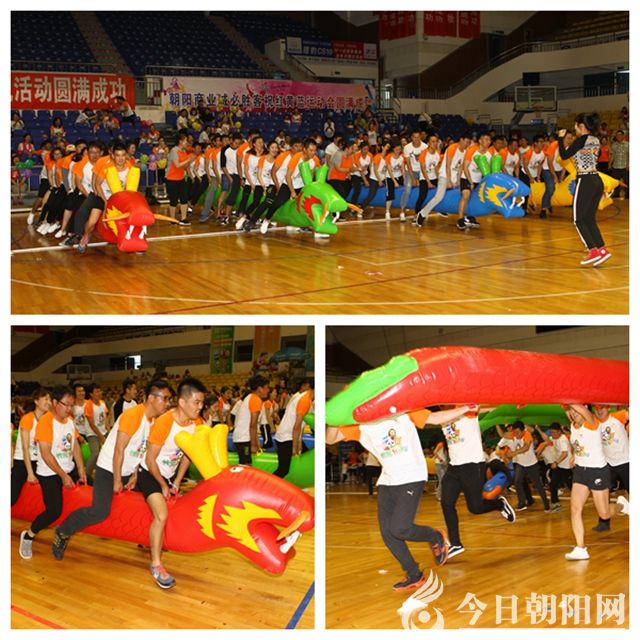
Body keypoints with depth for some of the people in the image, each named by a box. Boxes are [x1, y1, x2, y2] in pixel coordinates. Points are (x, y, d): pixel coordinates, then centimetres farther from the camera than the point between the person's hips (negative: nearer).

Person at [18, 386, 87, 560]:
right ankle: (28, 536, 6)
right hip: (49, 473, -8)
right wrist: (63, 476, -19)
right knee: (54, 511, -17)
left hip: (69, 469, 8)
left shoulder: (69, 420, 6)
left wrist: (81, 470, -5)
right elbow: (46, 454, -21)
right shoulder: (45, 422, -18)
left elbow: (75, 446, 6)